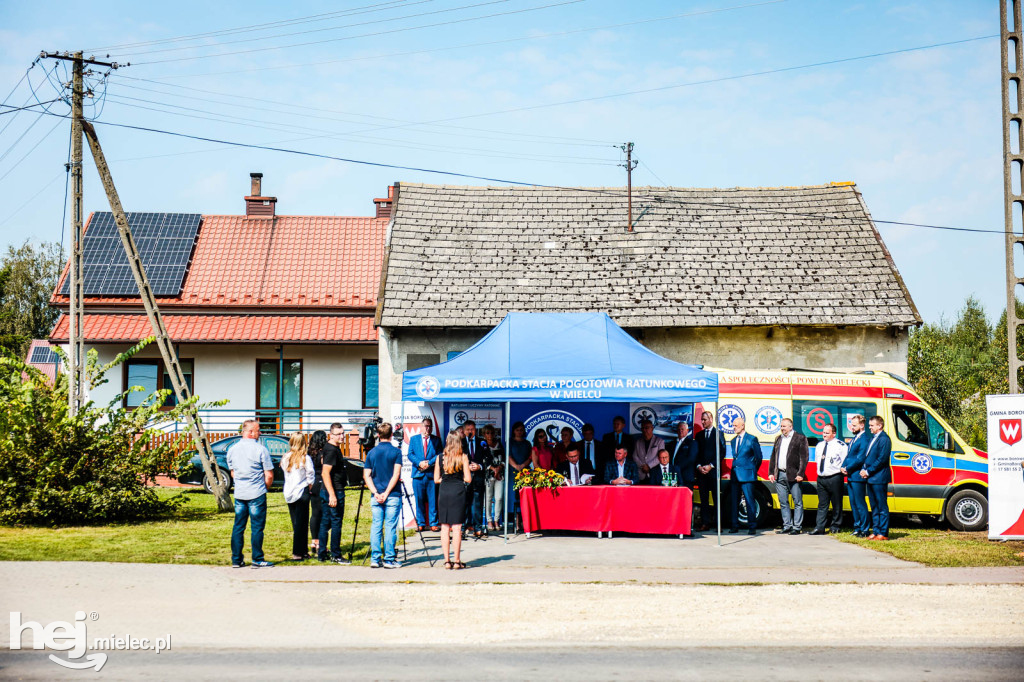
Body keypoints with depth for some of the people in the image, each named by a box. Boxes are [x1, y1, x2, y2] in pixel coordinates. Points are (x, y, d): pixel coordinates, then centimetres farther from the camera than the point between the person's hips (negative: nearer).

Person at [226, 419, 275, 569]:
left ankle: (236, 560, 13)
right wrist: (265, 487, 8)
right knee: (257, 528, 1)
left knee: (238, 527, 10)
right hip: (257, 494, -5)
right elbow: (269, 476, -10)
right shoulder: (261, 449, -11)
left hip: (239, 494, 5)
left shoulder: (232, 449, 6)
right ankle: (257, 560, 3)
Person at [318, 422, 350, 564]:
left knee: (326, 522, 11)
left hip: (327, 492, 10)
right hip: (335, 491, -10)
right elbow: (326, 473, -23)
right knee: (336, 523, -5)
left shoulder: (334, 448, 15)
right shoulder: (332, 450, -16)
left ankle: (322, 554, 15)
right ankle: (336, 555, -1)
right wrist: (332, 495, -26)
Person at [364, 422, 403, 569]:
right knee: (390, 527, 0)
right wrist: (387, 493, -10)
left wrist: (376, 493, -4)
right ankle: (389, 559, 1)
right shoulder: (396, 452, -4)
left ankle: (375, 559, 6)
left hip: (376, 496, 3)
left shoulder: (371, 453, 6)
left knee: (375, 526, 7)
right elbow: (396, 475, -12)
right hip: (393, 496, -3)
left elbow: (366, 475, 1)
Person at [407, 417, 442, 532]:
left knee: (433, 500, -2)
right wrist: (419, 463, -11)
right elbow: (410, 455, 5)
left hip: (432, 474, 0)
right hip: (418, 474, 0)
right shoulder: (413, 439, 14)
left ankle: (433, 523, 2)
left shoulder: (436, 440, 12)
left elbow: (439, 456, 3)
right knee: (419, 500, 1)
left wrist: (429, 463, -11)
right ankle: (421, 523, 7)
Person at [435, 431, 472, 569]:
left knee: (445, 527, 7)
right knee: (457, 527, 1)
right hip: (458, 492, -2)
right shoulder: (463, 457, -3)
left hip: (443, 492, 2)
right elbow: (468, 479, -5)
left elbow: (436, 479, 5)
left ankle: (447, 561, 7)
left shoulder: (440, 457, 3)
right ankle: (457, 561, 2)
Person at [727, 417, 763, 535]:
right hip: (735, 475, 6)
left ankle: (752, 527, -2)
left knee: (750, 502, -6)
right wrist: (732, 472, 14)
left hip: (747, 476, -6)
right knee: (734, 502, 7)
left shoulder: (752, 439, -3)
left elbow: (758, 457, 1)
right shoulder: (734, 441, 16)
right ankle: (735, 526, 13)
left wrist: (752, 471, 6)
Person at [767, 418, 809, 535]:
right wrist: (771, 472, 10)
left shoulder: (800, 438, -1)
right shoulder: (778, 439, 17)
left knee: (797, 502, -3)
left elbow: (804, 457, -6)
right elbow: (773, 457, 19)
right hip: (779, 476, 6)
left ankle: (797, 527, 0)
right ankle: (787, 526, 16)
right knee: (783, 502, 9)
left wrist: (800, 474, -13)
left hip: (793, 476, -6)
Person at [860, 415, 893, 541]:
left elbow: (882, 459, -17)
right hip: (870, 478, 10)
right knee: (874, 507, 13)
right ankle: (876, 531, 18)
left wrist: (868, 472, -14)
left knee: (882, 507, -5)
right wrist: (864, 470, 5)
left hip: (879, 478, -10)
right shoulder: (873, 439, 18)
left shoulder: (884, 439, -12)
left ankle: (883, 533, -3)